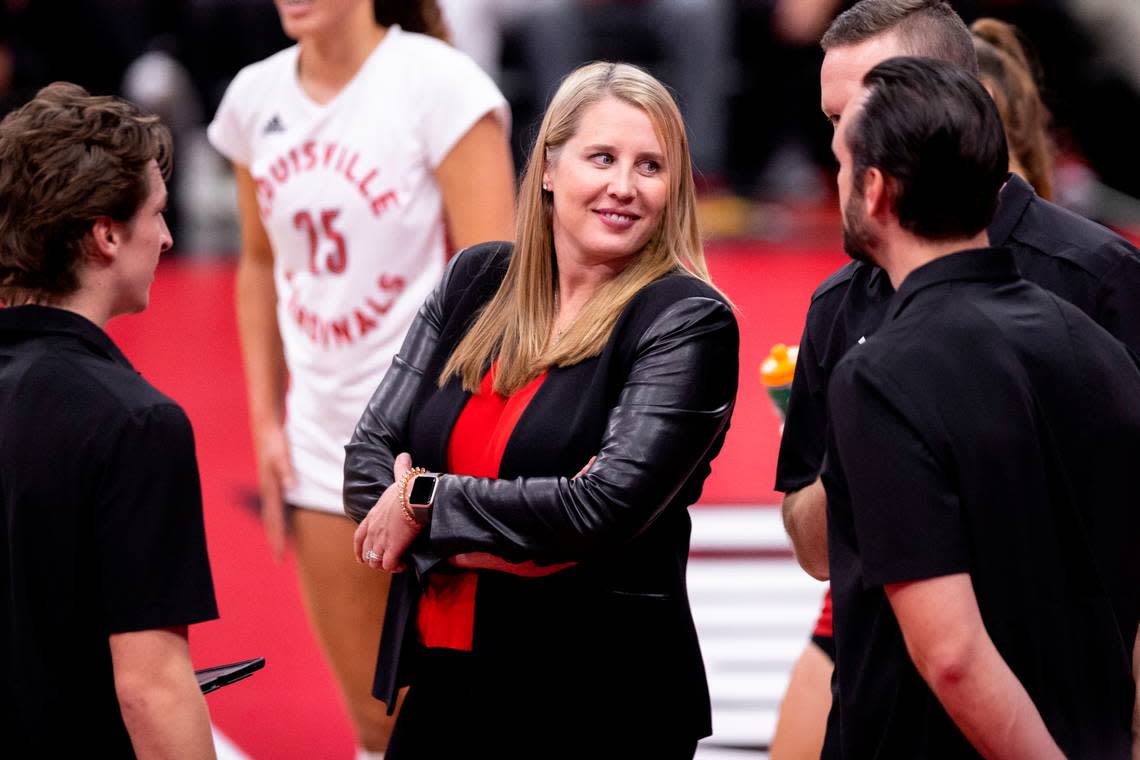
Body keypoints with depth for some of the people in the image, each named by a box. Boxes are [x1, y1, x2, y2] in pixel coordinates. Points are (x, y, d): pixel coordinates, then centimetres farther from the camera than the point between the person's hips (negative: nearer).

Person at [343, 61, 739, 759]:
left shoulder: (688, 323, -9)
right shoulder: (477, 281, 7)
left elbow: (607, 505, -19)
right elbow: (371, 453, 4)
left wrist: (427, 504, -10)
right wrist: (468, 545, -14)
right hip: (443, 683, 4)